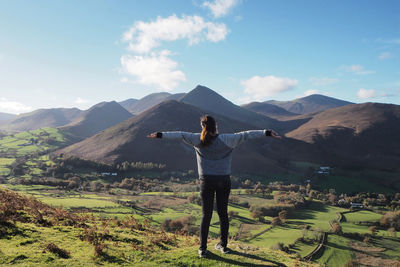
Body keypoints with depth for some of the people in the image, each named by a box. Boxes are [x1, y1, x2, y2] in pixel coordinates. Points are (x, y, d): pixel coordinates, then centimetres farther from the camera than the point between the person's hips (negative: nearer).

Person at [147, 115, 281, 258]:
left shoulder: (198, 139, -4)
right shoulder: (226, 139, -7)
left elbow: (180, 135, -2)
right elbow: (246, 134, -8)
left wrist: (160, 135, 5)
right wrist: (267, 132, -5)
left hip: (206, 181, 0)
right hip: (224, 181, 0)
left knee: (206, 215, 8)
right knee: (223, 213, 13)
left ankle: (202, 248, 14)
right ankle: (223, 245, 26)